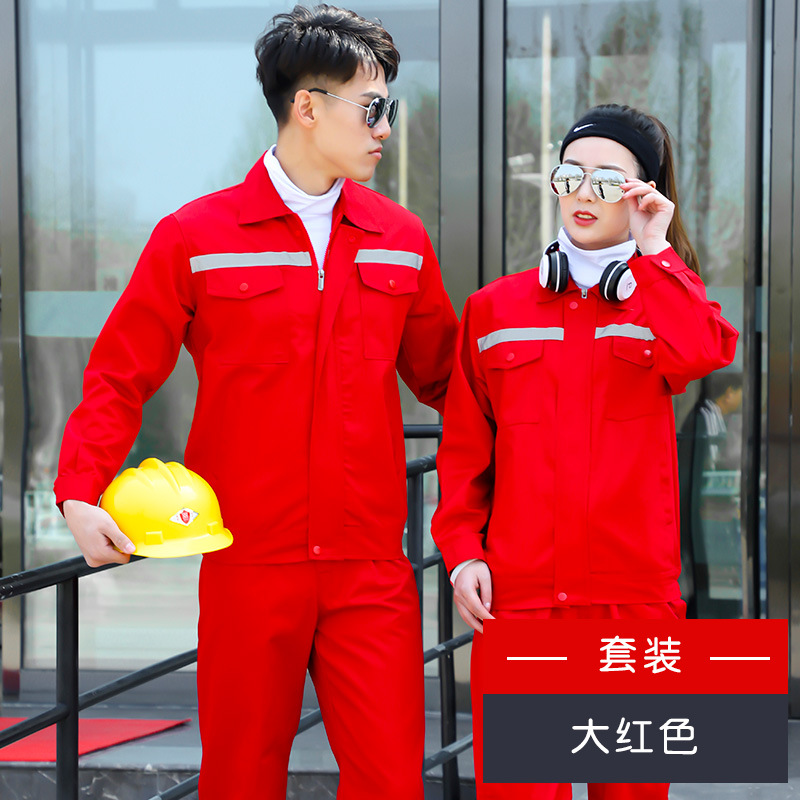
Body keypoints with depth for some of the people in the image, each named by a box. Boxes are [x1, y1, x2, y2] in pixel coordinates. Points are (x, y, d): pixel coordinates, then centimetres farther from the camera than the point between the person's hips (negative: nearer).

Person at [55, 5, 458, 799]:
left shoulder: (401, 241, 10)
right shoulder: (194, 239, 0)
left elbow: (442, 377, 18)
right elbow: (119, 377, 2)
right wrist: (81, 492, -12)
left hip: (370, 567, 2)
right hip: (247, 565, -2)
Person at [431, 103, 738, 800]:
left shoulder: (664, 298, 11)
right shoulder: (495, 310, 12)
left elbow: (700, 353, -15)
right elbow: (465, 449, 12)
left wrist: (653, 249, -7)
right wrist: (462, 548, -1)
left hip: (634, 590, 0)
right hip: (515, 592, 0)